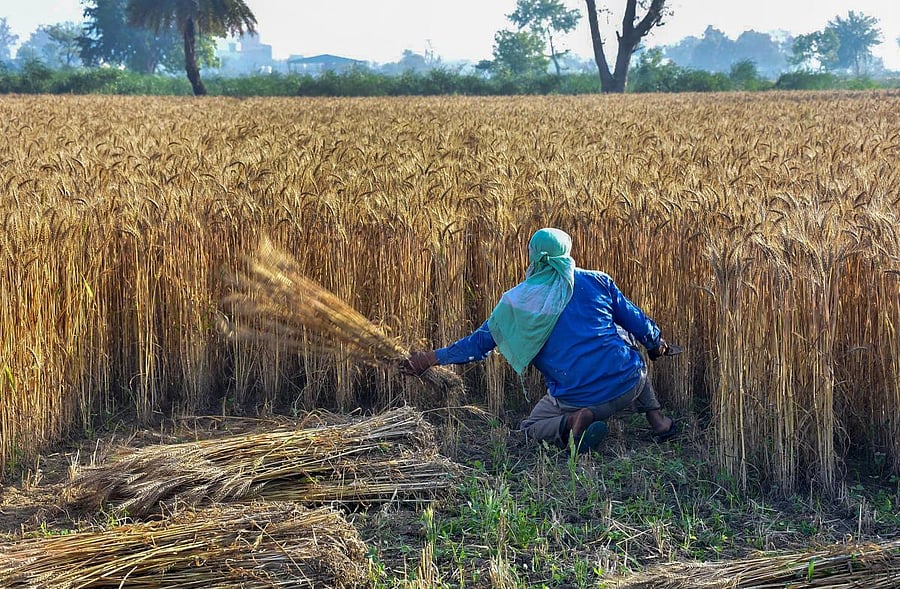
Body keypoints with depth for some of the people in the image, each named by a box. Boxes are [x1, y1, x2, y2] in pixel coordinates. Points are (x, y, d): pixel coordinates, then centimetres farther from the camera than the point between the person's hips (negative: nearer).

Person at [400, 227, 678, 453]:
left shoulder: (517, 302, 3)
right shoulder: (596, 280, 5)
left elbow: (480, 342, 9)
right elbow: (636, 320, 13)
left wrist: (431, 358, 20)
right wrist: (657, 344, 34)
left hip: (576, 398, -2)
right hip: (629, 383, 2)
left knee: (532, 427, 25)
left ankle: (573, 421, -10)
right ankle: (657, 419, 25)